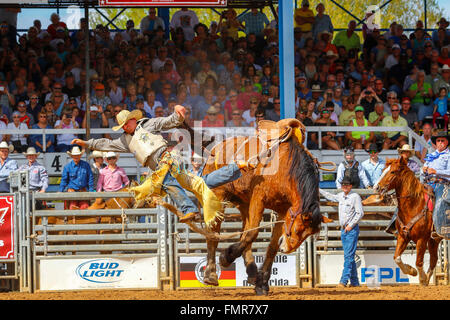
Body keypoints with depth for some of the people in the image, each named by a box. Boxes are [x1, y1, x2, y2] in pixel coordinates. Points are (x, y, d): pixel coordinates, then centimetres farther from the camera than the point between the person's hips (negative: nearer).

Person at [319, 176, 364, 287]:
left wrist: (351, 225, -16)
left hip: (352, 229, -7)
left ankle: (344, 280, -20)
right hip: (343, 229, 7)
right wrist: (318, 190, 41)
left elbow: (360, 213, -13)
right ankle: (354, 281, 11)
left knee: (348, 256, -12)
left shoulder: (355, 196, -8)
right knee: (349, 256, 8)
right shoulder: (340, 196, 13)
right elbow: (331, 196, 34)